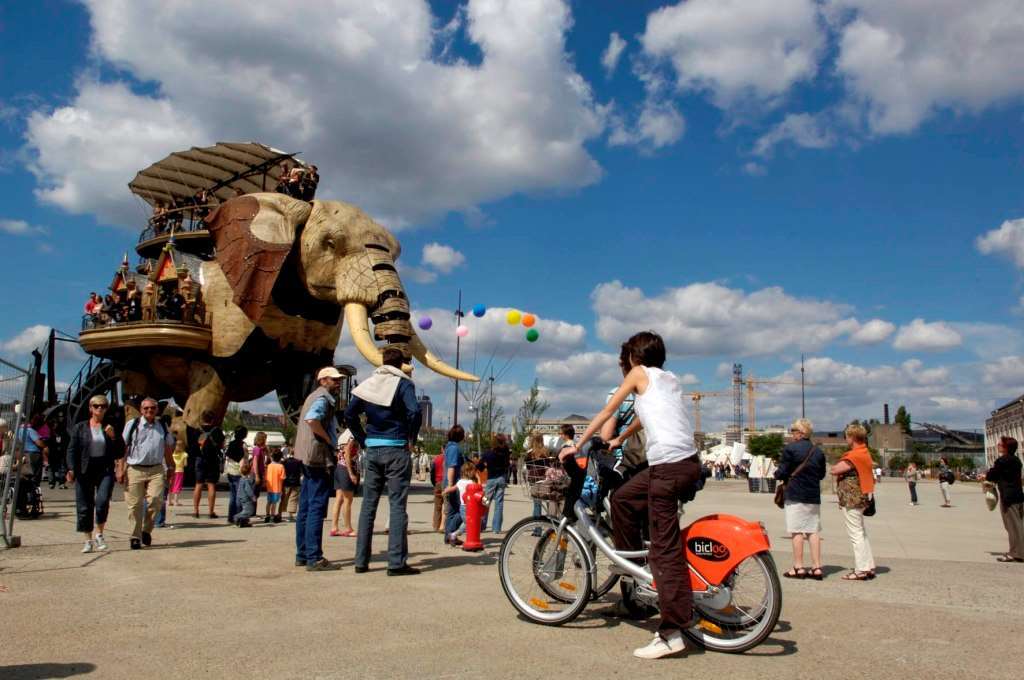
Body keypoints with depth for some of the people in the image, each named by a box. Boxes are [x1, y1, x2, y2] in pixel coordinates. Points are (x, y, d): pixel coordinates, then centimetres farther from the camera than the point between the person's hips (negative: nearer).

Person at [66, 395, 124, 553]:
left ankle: (99, 534, 3)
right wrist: (71, 469, -11)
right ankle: (88, 540, 18)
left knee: (102, 501, -18)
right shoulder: (80, 428, 8)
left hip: (105, 470, 0)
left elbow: (120, 453, 9)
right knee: (84, 506, 3)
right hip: (85, 471, 0)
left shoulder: (110, 428, 11)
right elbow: (72, 450, 3)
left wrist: (113, 437, -7)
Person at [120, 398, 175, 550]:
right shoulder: (132, 425, 4)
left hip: (156, 470, 2)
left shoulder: (162, 427, 13)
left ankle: (147, 530, 7)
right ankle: (135, 537, 13)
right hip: (134, 469, -2)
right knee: (135, 505, 0)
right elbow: (123, 448, 3)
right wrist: (120, 469, -3)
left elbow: (168, 449, 21)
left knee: (156, 500, -14)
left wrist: (170, 468, 18)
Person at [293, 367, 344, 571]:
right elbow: (311, 419, -29)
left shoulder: (316, 397, 21)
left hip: (309, 460, 10)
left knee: (305, 508, 12)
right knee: (316, 509, -10)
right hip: (319, 457, -10)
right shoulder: (323, 398, -10)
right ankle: (314, 558, -9)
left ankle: (302, 555, 17)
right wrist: (329, 440, -17)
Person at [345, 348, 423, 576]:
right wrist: (411, 439, -7)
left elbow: (349, 414, 5)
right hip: (396, 450, -4)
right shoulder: (403, 383, -5)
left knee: (368, 505, 10)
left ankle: (361, 561, 13)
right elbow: (415, 412, -20)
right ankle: (397, 563, -3)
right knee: (397, 505, -2)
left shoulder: (368, 383, 9)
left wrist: (363, 441, 10)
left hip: (372, 450, 5)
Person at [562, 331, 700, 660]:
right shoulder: (670, 378, 25)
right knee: (622, 498, 26)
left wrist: (576, 446, 17)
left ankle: (672, 632, -8)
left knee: (665, 549, -8)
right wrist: (619, 440, 51)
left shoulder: (639, 373, 6)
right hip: (689, 462, 8)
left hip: (667, 465, -8)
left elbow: (606, 412, 10)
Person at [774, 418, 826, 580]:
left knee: (797, 531, -1)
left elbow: (782, 472, -11)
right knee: (814, 531, 8)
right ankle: (816, 567, 8)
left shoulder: (790, 448, -10)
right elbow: (822, 474, 16)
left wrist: (777, 474, 9)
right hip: (814, 496, 5)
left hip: (795, 495, -5)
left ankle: (798, 568, 2)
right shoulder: (818, 451, 8)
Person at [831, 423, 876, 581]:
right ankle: (869, 567, 22)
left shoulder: (853, 456, -19)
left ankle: (860, 570, -3)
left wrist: (836, 466, -1)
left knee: (856, 535, -5)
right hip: (861, 497, 10)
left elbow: (835, 470, -22)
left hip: (851, 499, -10)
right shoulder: (865, 453, 13)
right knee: (862, 534, 16)